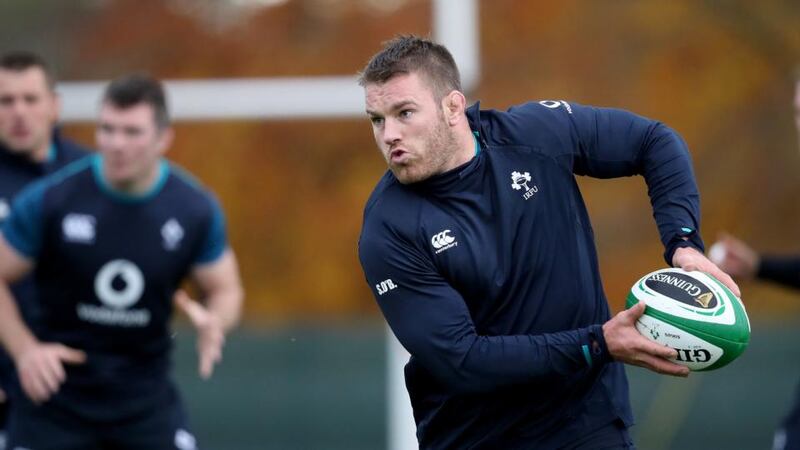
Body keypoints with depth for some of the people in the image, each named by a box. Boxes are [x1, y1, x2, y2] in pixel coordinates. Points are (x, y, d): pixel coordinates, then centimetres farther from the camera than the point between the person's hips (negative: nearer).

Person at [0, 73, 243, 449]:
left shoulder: (196, 209, -5)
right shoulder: (49, 200, -13)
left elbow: (225, 289, 8)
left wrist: (213, 321, -16)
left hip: (146, 400, 2)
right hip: (57, 394, -1)